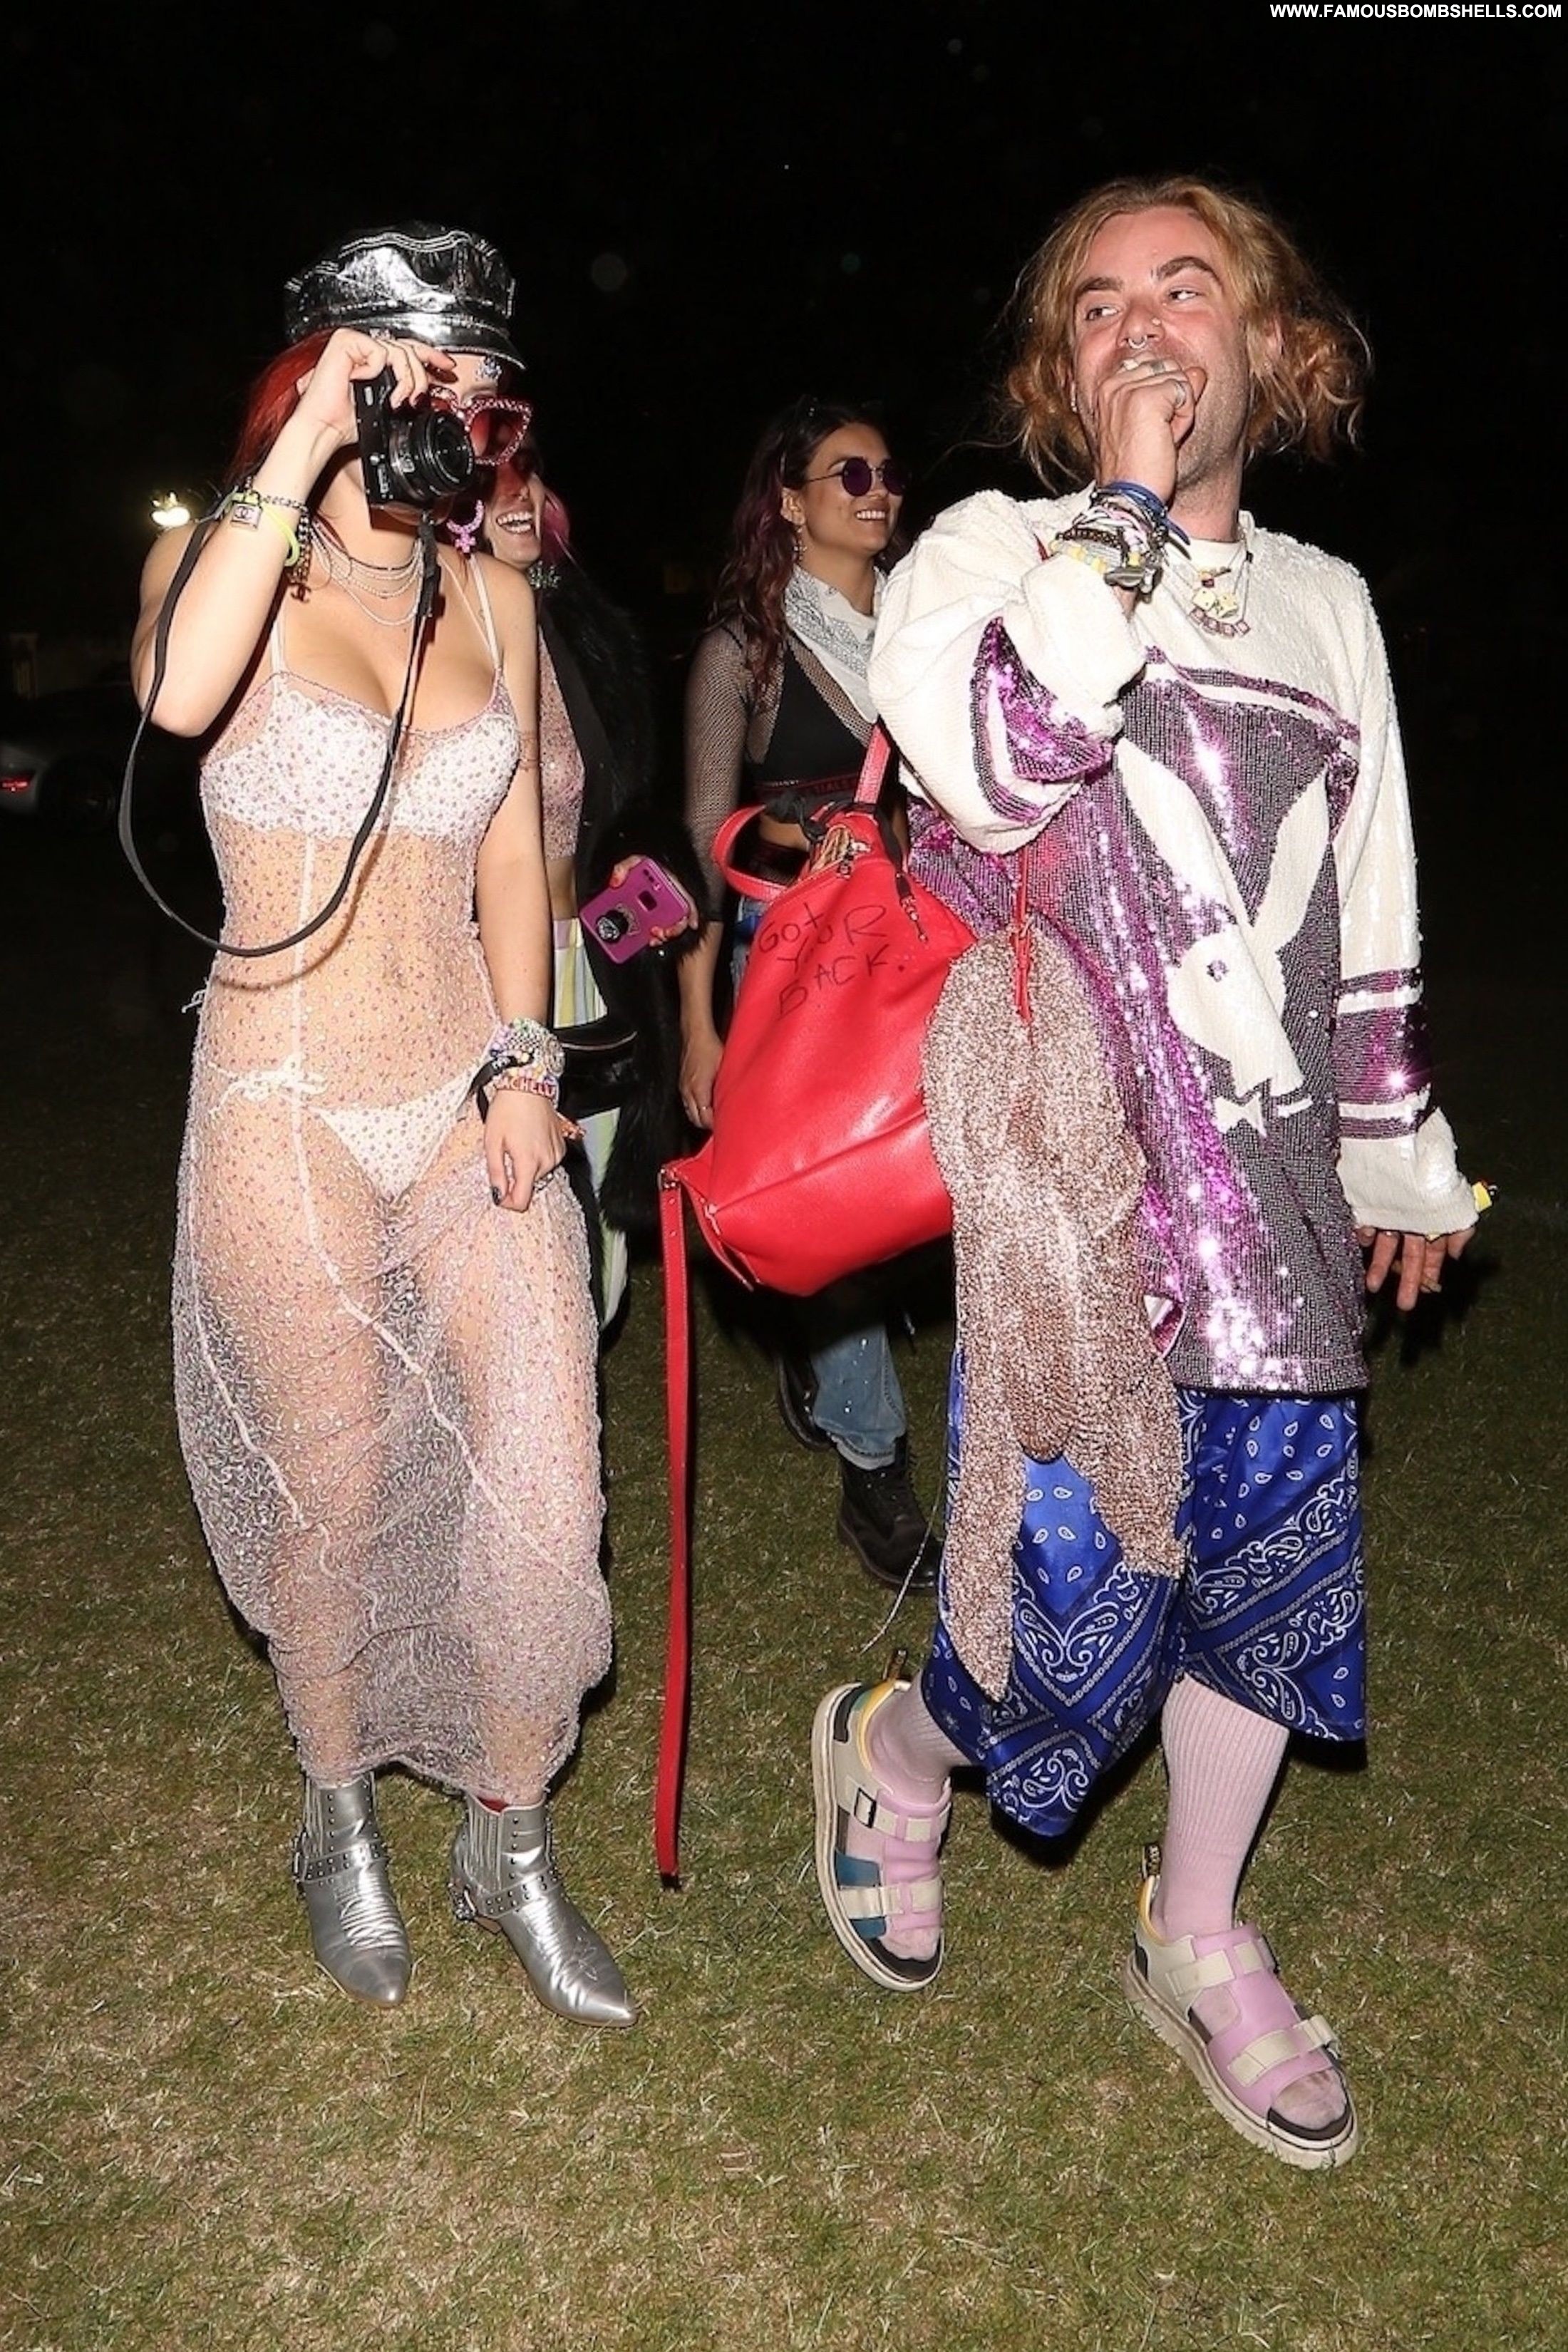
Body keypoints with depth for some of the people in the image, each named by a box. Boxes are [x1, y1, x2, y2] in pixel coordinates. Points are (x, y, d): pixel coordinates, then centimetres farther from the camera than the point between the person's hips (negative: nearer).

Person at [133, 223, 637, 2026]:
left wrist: (523, 1060, 2)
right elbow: (178, 695, -30)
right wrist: (301, 456, -25)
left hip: (472, 1093, 4)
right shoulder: (222, 564, -5)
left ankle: (511, 1843, 23)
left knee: (542, 1482, 0)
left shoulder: (493, 596, 8)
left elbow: (512, 850, 12)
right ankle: (341, 1826, 35)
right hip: (290, 1110, -3)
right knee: (336, 1495, 8)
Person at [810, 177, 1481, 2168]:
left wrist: (1398, 1144, 20)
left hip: (1268, 1165, 6)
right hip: (1068, 1150, -5)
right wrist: (1131, 500, -16)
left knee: (1275, 1530, 9)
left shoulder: (1325, 602, 15)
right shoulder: (987, 546, -1)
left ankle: (1198, 1945, 31)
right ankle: (892, 1747, 31)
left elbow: (1370, 907, 19)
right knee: (1089, 1555, -4)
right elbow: (1001, 766, -23)